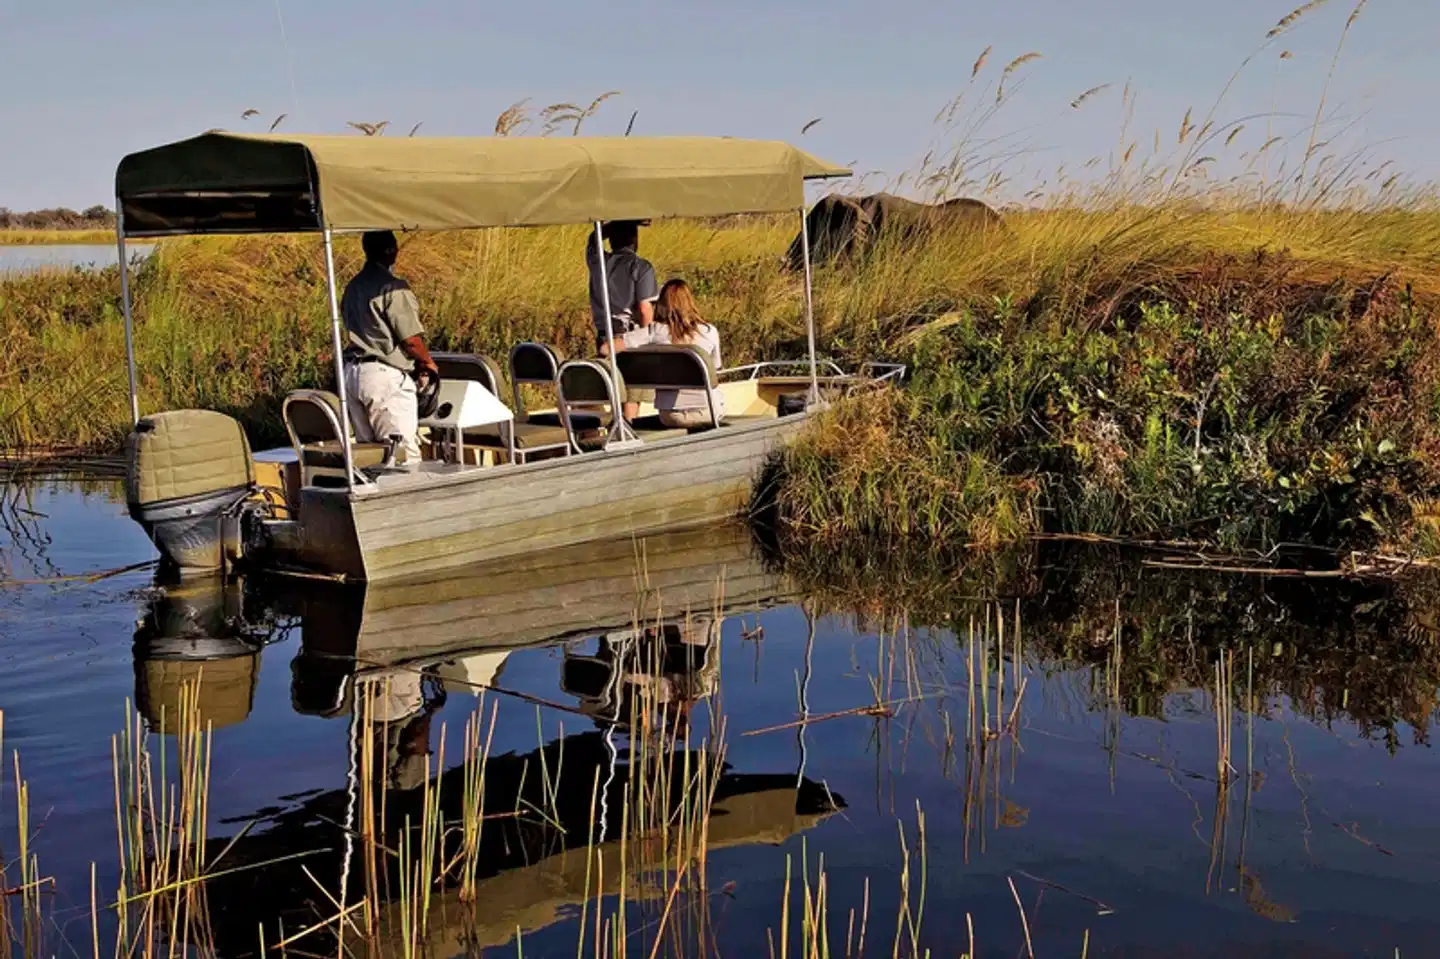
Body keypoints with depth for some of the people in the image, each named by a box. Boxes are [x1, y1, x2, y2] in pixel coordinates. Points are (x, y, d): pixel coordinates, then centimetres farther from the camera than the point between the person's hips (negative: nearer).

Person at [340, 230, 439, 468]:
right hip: (385, 376, -8)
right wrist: (428, 363, 6)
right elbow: (412, 339, -15)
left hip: (352, 371, 8)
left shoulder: (352, 287, 13)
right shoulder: (393, 288, -13)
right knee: (404, 453, -6)